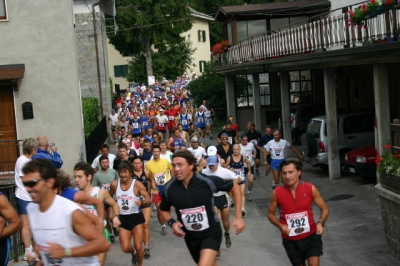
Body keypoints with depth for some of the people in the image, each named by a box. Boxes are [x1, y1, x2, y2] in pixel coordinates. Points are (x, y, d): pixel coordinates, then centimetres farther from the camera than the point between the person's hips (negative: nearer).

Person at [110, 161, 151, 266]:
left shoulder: (137, 185, -13)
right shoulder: (114, 184, -4)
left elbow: (149, 199, -18)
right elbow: (109, 197, 16)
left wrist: (142, 202, -39)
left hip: (136, 217, -3)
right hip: (123, 218, 3)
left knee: (138, 246, -4)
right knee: (125, 248, -2)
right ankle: (133, 253, 35)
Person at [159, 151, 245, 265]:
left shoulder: (207, 181, -21)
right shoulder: (169, 188, -13)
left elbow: (235, 187, -6)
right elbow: (164, 210, 8)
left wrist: (238, 217, -9)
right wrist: (172, 222, -14)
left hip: (211, 233, -4)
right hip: (190, 236, 4)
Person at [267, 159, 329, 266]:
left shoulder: (310, 189, -10)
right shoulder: (277, 193, -10)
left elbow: (325, 209, 2)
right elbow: (270, 214, 4)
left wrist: (321, 223, -17)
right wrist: (280, 226, -14)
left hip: (311, 235, -1)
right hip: (290, 240, 1)